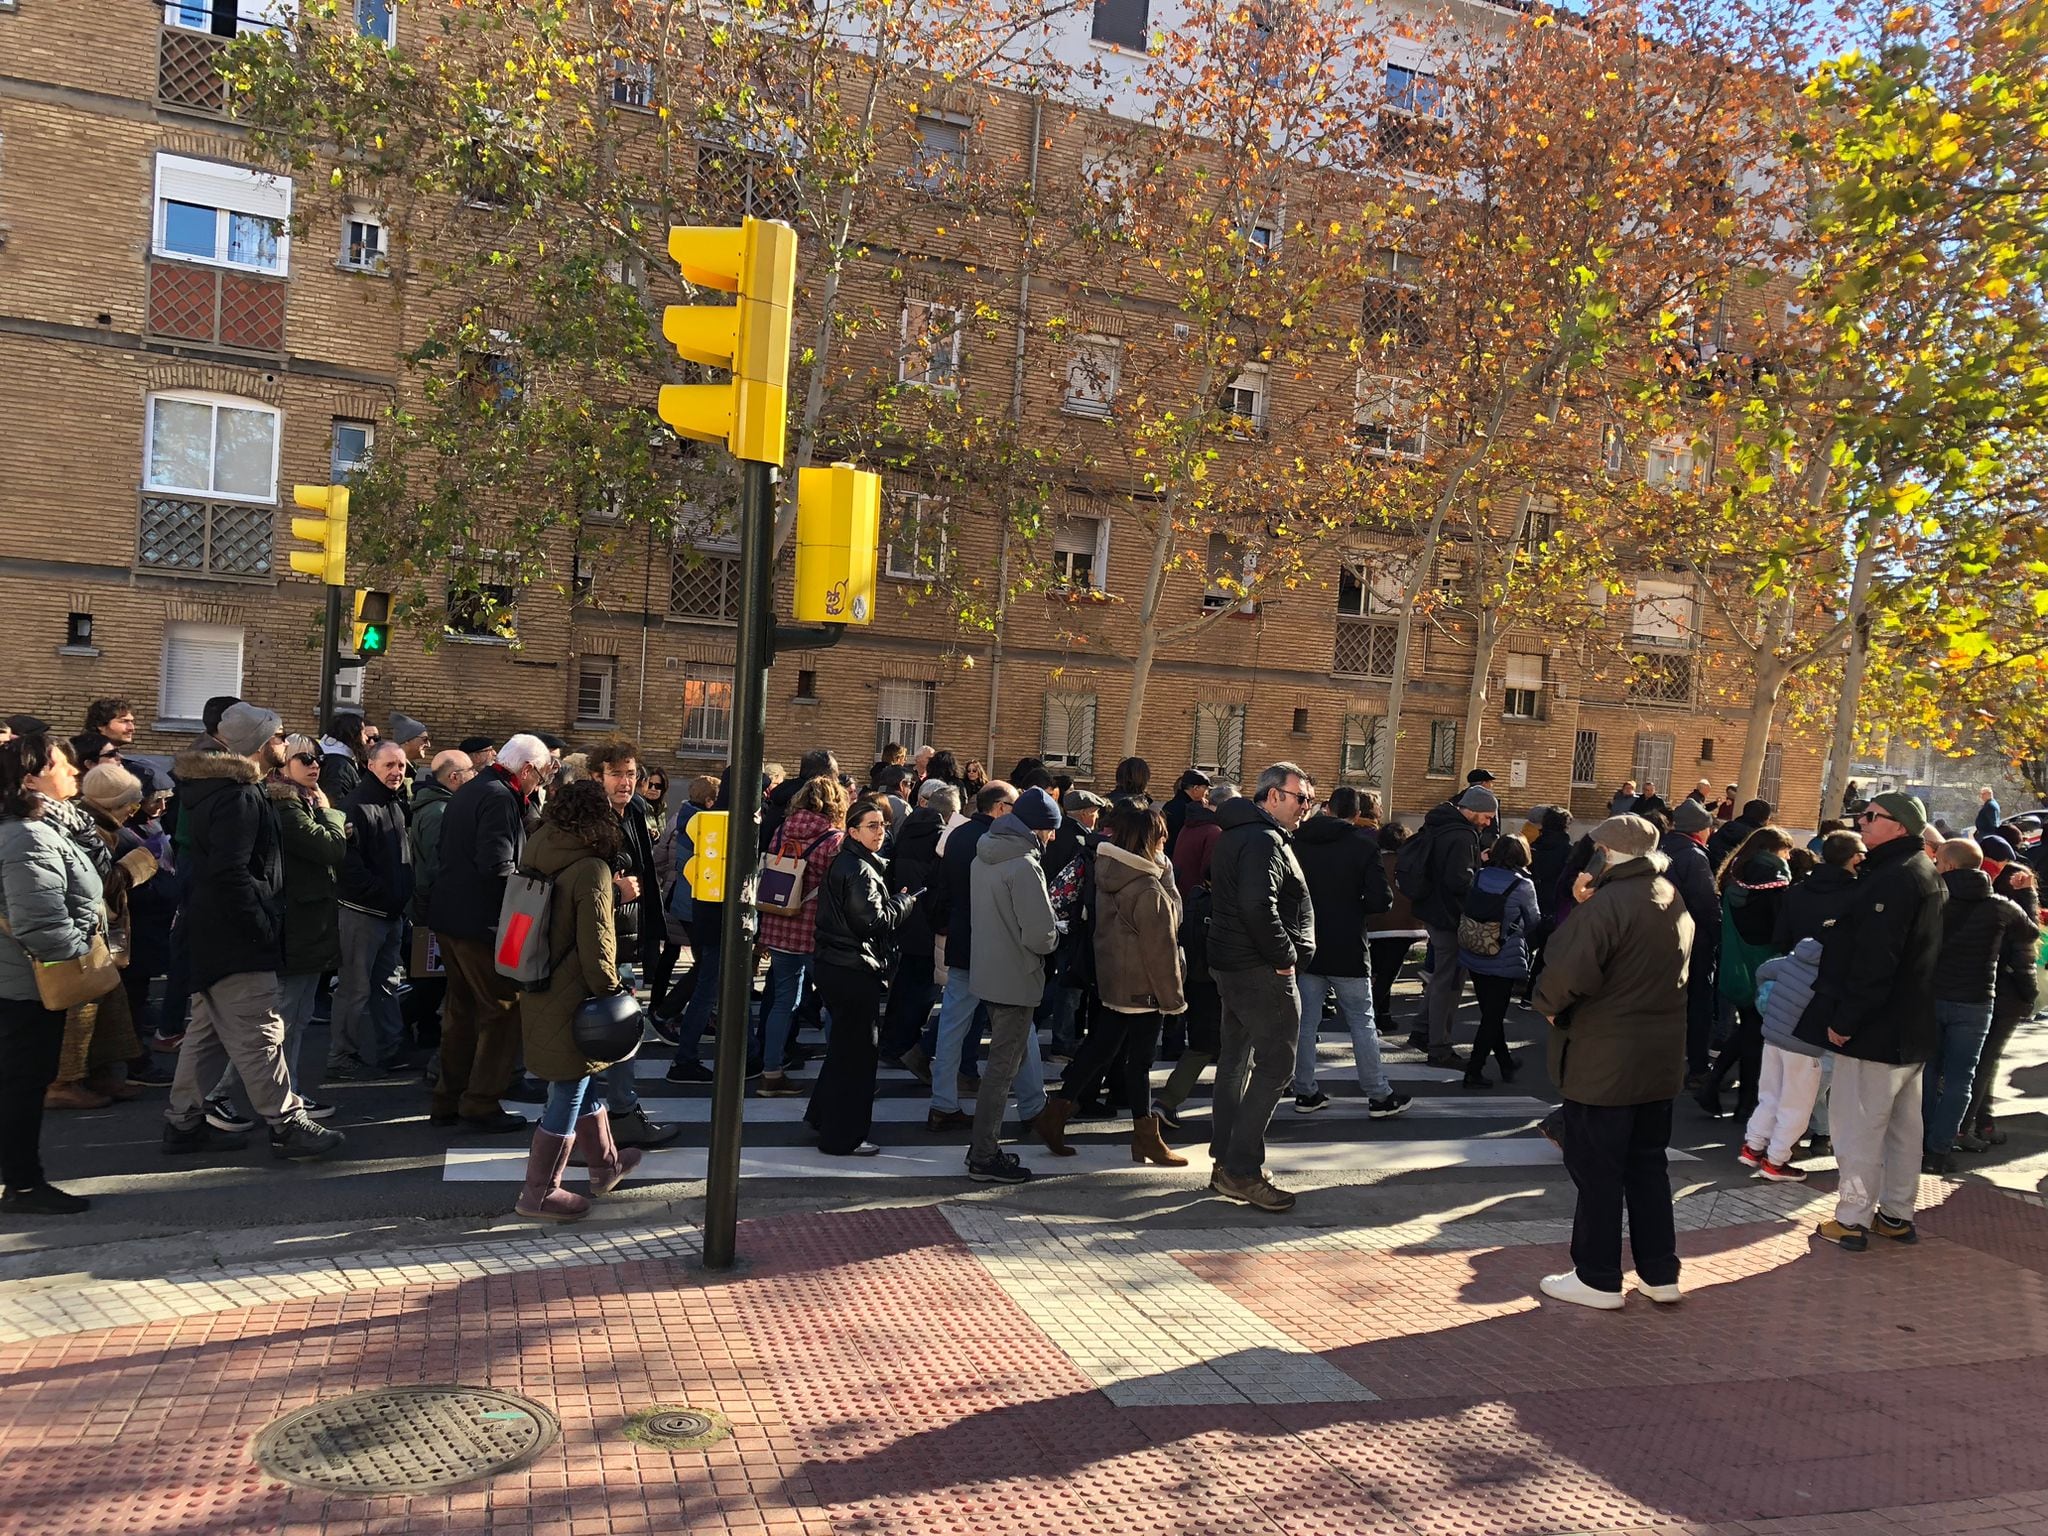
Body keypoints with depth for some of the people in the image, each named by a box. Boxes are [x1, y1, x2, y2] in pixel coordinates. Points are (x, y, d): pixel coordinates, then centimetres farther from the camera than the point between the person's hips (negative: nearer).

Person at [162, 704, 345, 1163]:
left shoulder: (217, 788, 14)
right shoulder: (239, 798, -19)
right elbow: (230, 874, -26)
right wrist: (263, 929, -20)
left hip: (213, 935, 11)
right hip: (237, 940, -11)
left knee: (208, 1031, 17)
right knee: (260, 1035, -5)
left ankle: (183, 1122, 25)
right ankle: (288, 1127, 1)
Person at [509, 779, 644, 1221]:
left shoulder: (536, 858, 3)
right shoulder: (592, 869, -20)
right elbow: (595, 946, -20)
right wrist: (610, 993, -9)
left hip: (538, 993, 8)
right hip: (570, 1001, -8)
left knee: (585, 1080, 23)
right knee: (567, 1097, 4)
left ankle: (604, 1163, 38)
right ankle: (539, 1193, 14)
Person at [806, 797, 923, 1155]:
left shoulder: (844, 863, 13)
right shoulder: (860, 869, -17)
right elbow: (873, 920, -20)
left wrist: (896, 898, 7)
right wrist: (909, 899, -8)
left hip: (835, 965, 10)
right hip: (855, 970, -10)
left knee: (844, 1045, 23)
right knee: (856, 1052, 0)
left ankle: (821, 1114, 36)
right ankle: (843, 1137, 9)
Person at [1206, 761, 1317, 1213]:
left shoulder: (1238, 834, 18)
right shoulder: (1263, 841, -16)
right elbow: (1258, 906, -28)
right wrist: (1285, 955, -17)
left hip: (1231, 964, 11)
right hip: (1262, 972, -11)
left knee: (1236, 1063, 14)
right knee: (1275, 1066, -7)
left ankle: (1226, 1161, 22)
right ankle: (1241, 1172, -6)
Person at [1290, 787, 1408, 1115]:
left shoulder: (1298, 840, 0)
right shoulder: (1364, 843, -10)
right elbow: (1381, 900, -15)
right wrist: (1356, 908, 4)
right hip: (1347, 950, -3)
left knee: (1305, 1022, 10)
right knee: (1362, 1023, 6)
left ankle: (1305, 1092, 15)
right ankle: (1379, 1096, 13)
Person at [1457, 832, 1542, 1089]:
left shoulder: (1479, 877, -3)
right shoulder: (1523, 886, -14)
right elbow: (1533, 922, -1)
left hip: (1473, 959, 5)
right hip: (1504, 962, -5)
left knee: (1490, 1014, 17)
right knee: (1493, 1017, 6)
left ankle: (1506, 1063, 32)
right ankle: (1474, 1070, 6)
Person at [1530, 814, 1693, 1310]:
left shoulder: (1607, 903, -19)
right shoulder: (1676, 902, 8)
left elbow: (1569, 972, -29)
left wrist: (1548, 1004, -8)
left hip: (1602, 1061, -8)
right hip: (1661, 1059, 8)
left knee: (1597, 1171, 4)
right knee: (1648, 1165, 18)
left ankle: (1598, 1279, 13)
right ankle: (1660, 1273, 25)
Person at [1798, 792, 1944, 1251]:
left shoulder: (1891, 878, -21)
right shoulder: (1926, 875, 13)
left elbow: (1873, 960, -26)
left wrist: (1845, 1019, -22)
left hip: (1875, 1029, -10)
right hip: (1912, 1027, 10)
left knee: (1857, 1126, -3)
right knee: (1903, 1123, 17)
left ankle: (1852, 1220, 3)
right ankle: (1897, 1215, 27)